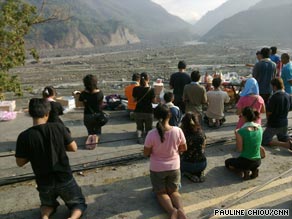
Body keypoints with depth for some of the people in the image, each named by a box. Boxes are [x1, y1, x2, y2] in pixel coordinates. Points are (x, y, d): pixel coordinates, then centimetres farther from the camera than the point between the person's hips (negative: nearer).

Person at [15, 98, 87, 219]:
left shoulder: (24, 136, -15)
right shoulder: (58, 127, -15)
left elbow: (20, 163, -4)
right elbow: (73, 148, -6)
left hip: (44, 182, 2)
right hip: (65, 178, -1)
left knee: (48, 204, 33)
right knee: (79, 203, 22)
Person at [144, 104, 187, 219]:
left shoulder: (152, 134, -23)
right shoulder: (177, 131, -17)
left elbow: (146, 153, -10)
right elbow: (184, 148, -3)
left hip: (157, 169, -2)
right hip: (174, 168, 2)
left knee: (161, 193, 18)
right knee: (174, 191, 22)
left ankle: (172, 210, -11)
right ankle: (180, 209, -8)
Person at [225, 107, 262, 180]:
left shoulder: (241, 132, -23)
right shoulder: (260, 128, -6)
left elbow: (240, 149, -16)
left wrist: (237, 135, -6)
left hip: (245, 161, -5)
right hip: (257, 161, 5)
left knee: (227, 162, 25)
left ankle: (243, 170, 1)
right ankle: (254, 169, 10)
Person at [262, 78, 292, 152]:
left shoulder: (274, 97, -25)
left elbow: (268, 112, -19)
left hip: (273, 125, -7)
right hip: (284, 123, 7)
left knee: (265, 141, 5)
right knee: (284, 138, 31)